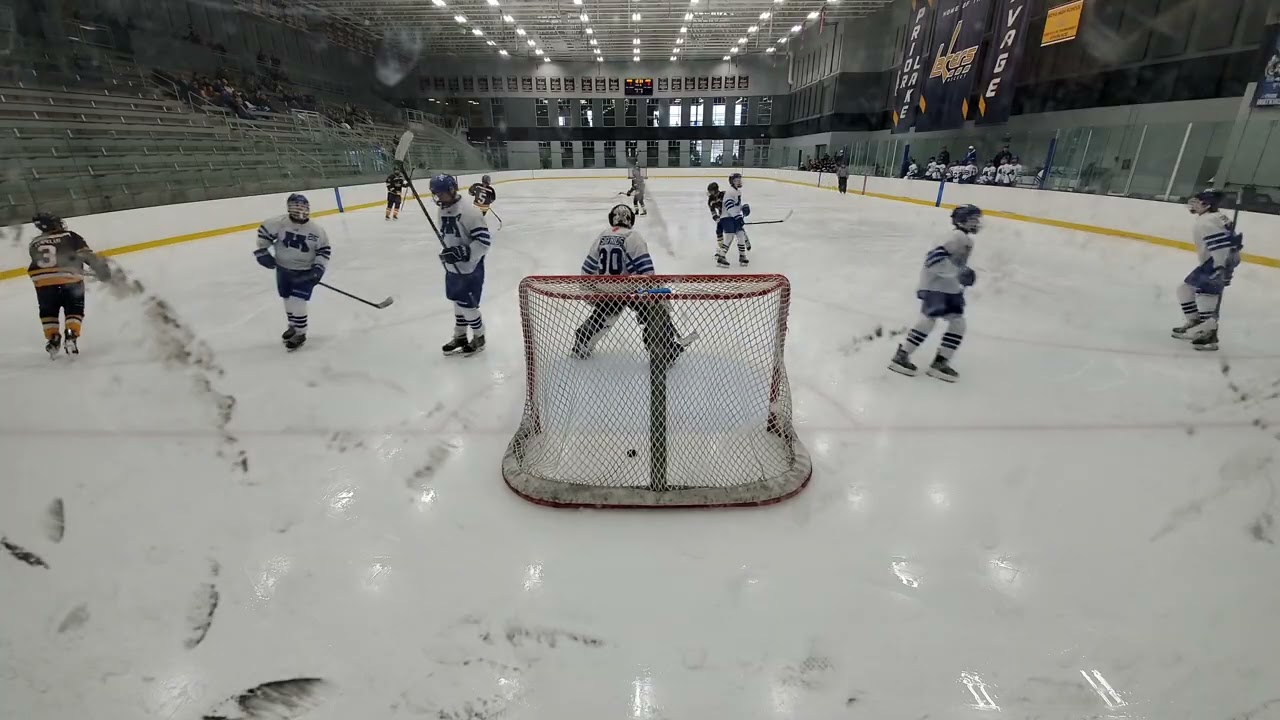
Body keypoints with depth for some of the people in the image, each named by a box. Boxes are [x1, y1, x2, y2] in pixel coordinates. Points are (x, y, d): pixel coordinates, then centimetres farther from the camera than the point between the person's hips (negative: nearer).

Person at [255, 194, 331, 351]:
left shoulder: (316, 229, -12)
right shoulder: (279, 222, -11)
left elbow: (324, 249, -5)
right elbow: (264, 230, 3)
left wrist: (319, 267, -14)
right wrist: (262, 251, -1)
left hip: (305, 271, -3)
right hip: (283, 269, 3)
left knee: (298, 301, -11)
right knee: (288, 300, 16)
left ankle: (300, 333, 4)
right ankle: (293, 326, 38)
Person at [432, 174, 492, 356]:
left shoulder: (469, 211, -22)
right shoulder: (443, 211, 6)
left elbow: (484, 240, -24)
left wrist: (461, 252, -28)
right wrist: (447, 253, 10)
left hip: (470, 268, -8)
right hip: (452, 268, 8)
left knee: (468, 305, 0)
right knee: (458, 302, 18)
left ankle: (478, 338, 21)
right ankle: (460, 337, 34)